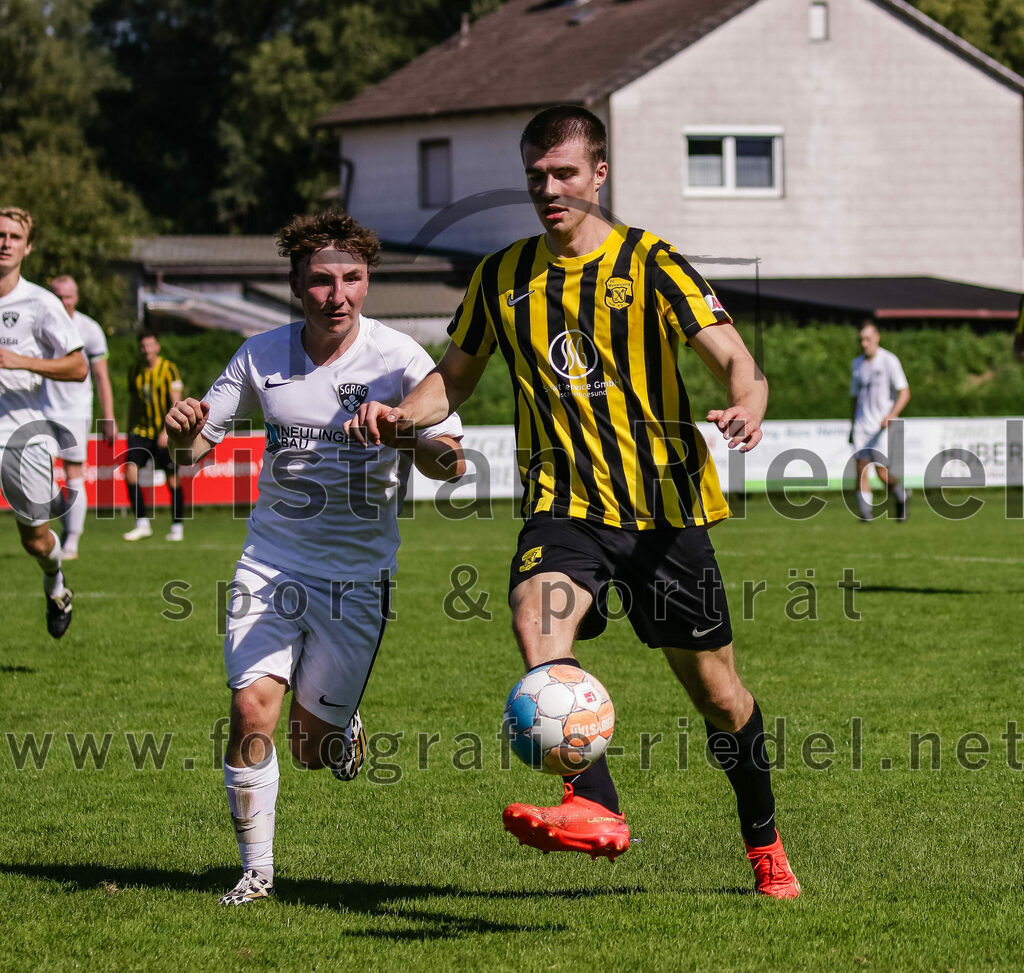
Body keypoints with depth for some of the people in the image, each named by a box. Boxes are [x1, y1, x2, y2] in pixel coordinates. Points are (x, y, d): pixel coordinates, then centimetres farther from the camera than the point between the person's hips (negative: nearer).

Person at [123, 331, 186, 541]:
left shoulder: (168, 369, -5)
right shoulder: (135, 371, 9)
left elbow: (176, 403, -10)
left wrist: (168, 431, -19)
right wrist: (129, 432, 19)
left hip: (165, 432, -4)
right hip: (141, 429, 4)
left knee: (173, 480, -2)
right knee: (130, 471, -14)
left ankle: (177, 527, 13)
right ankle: (142, 524, -9)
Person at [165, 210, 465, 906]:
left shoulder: (398, 359, -9)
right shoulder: (263, 356, -1)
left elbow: (453, 464, -8)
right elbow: (199, 444, 8)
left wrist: (413, 439, -31)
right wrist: (184, 432, -17)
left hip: (359, 574, -2)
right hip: (272, 562, 2)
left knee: (313, 746, 0)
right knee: (252, 710, -15)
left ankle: (345, 728, 38)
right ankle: (257, 869, 2)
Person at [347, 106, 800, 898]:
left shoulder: (650, 264, -2)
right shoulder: (503, 276, 9)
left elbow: (736, 360, -7)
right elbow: (456, 377, 20)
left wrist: (746, 406, -31)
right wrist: (403, 414, -1)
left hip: (664, 506, -2)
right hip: (565, 502, 2)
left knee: (713, 685, 6)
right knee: (535, 617, -31)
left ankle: (766, 846, 30)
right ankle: (596, 810, -42)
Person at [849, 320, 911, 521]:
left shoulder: (890, 361, -5)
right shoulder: (857, 364, 11)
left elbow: (904, 393, -9)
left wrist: (891, 415, -23)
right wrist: (852, 427, 19)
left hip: (882, 426, -4)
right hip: (861, 425, 4)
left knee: (882, 473, -6)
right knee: (861, 468, -9)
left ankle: (902, 496, 23)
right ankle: (866, 512, -7)